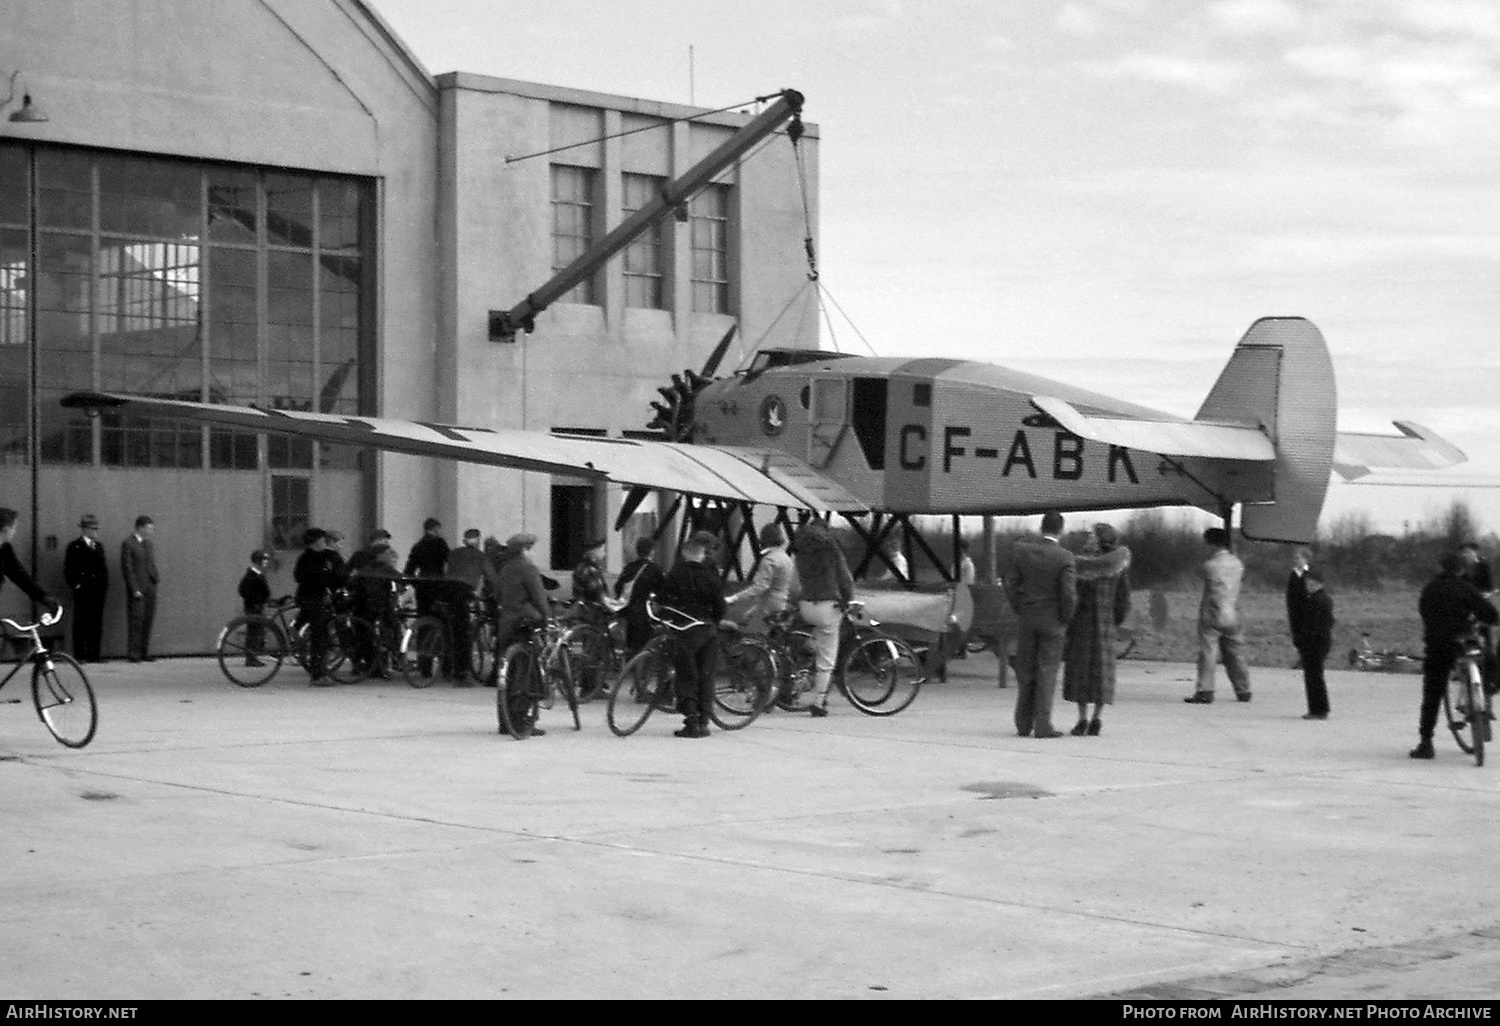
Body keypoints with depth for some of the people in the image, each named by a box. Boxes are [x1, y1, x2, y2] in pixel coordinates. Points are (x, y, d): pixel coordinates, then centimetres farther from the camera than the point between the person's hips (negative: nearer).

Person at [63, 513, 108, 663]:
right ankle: (79, 655, -2)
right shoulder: (74, 546, -1)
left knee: (96, 624, 5)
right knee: (81, 623, -4)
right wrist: (74, 586, -12)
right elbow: (68, 570, -5)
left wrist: (105, 586, 9)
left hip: (98, 591, 6)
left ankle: (93, 656, 9)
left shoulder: (98, 546, 18)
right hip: (82, 592, -6)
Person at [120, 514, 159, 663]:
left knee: (148, 621, 4)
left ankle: (144, 653, 8)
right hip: (136, 589, -6)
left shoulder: (150, 544, 17)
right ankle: (133, 654, -3)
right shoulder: (128, 544, -5)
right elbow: (127, 568, -9)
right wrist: (135, 589, -14)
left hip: (150, 588, 6)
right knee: (136, 620, -7)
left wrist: (157, 578, 6)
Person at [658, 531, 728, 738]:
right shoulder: (712, 574, 0)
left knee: (686, 677, 1)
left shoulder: (677, 573, -5)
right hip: (709, 631, 2)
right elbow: (720, 606, 1)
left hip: (685, 630, -2)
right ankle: (703, 721, 10)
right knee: (706, 676, 9)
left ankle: (691, 722, -7)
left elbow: (665, 600, -1)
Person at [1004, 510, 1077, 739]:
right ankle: (1042, 726, -2)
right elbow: (1069, 594, -15)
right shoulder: (1065, 558, -11)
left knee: (1026, 671, 10)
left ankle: (1024, 724, 13)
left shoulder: (1022, 551, -1)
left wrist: (1020, 611, 10)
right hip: (1053, 622, -3)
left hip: (1027, 620, 3)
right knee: (1047, 673, 1)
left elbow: (1011, 584, 0)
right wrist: (1066, 619, 0)